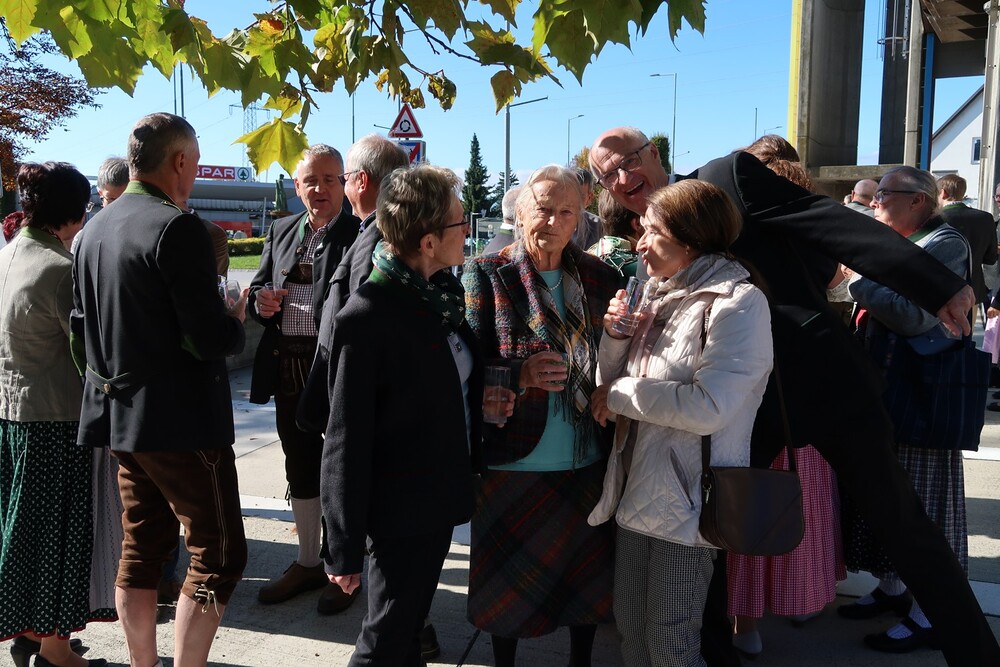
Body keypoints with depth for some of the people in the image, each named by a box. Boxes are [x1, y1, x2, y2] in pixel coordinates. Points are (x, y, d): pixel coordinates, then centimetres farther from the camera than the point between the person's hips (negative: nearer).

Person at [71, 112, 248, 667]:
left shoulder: (94, 230, 10)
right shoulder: (177, 227, -17)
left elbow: (81, 331, 15)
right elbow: (209, 338, -22)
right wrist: (235, 324, -2)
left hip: (120, 415, 9)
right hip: (180, 419, -9)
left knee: (141, 549, 18)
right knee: (218, 555, 1)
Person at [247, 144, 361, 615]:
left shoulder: (360, 233, -8)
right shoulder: (281, 231, 12)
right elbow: (259, 287, 16)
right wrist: (261, 299, -6)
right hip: (289, 369, 7)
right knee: (300, 469, 17)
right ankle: (308, 562, 33)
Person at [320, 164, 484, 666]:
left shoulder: (445, 289, 1)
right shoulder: (365, 317, -22)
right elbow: (346, 441, -19)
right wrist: (344, 549, -15)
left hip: (442, 497, 7)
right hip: (404, 511, -7)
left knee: (409, 626, 23)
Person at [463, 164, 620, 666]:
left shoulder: (600, 276, 3)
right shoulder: (486, 274, -5)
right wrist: (520, 374, -25)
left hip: (587, 461, 3)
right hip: (513, 461, -2)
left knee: (586, 574, 18)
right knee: (509, 584, 14)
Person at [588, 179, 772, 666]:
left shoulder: (737, 303, -13)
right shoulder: (659, 295, 10)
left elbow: (709, 407, -26)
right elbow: (612, 383, 12)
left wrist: (619, 393, -15)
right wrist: (615, 336, -7)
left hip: (685, 498, -7)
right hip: (636, 488, 7)